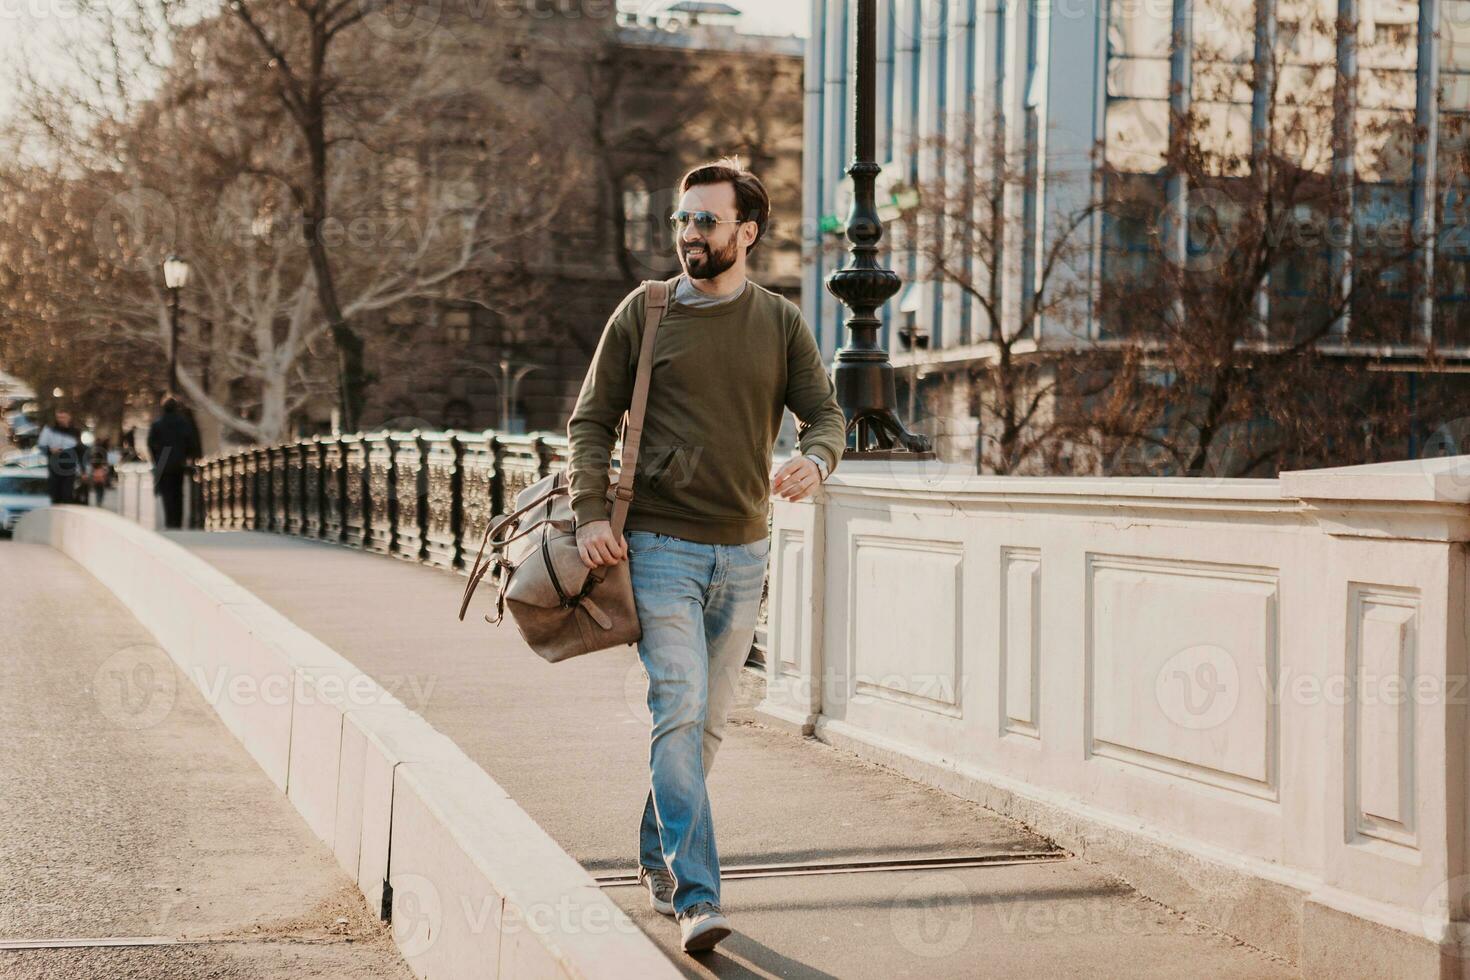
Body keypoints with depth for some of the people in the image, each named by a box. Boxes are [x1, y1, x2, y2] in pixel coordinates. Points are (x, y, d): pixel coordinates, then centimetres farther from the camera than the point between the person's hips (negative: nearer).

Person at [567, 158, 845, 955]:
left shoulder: (780, 323, 6)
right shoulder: (644, 312, 1)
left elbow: (825, 413, 5)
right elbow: (591, 420, 3)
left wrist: (813, 460, -19)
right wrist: (590, 514, -10)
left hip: (742, 554, 3)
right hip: (660, 546, -3)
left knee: (705, 724, 12)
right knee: (678, 712, -14)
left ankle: (657, 857, 32)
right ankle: (697, 898, -17)